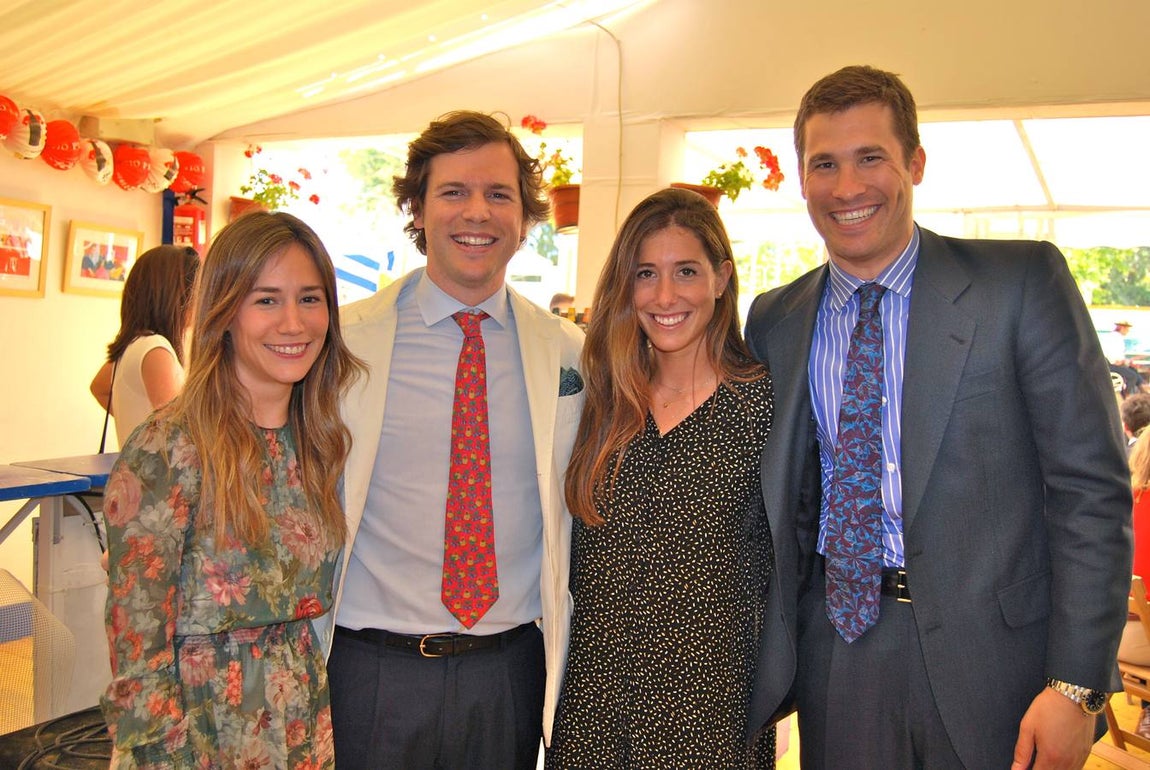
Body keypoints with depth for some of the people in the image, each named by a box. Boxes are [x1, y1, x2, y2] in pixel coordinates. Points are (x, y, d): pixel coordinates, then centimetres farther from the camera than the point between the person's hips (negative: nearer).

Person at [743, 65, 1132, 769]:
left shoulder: (1024, 282, -7)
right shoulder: (773, 321, 3)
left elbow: (1092, 487, -9)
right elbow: (783, 496, 8)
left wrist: (1076, 684, -13)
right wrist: (768, 662, 5)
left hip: (990, 651, -2)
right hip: (838, 640, 3)